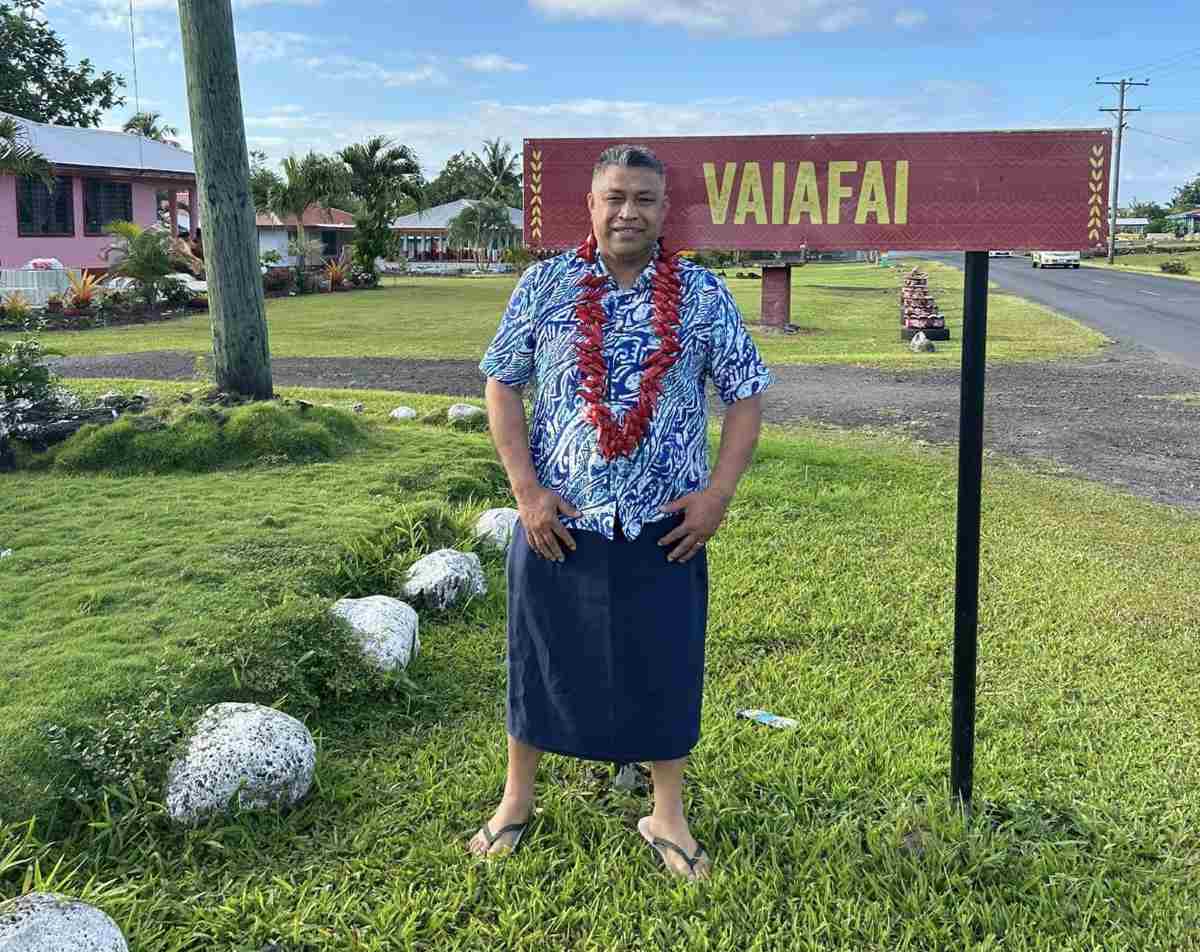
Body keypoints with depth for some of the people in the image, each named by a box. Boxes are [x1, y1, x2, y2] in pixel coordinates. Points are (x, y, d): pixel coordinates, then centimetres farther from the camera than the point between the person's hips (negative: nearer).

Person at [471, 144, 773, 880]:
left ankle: (668, 815, 29)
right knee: (543, 658, 13)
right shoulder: (545, 285, 0)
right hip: (556, 519, 0)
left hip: (665, 524, 0)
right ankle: (518, 799, 34)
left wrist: (718, 492, -7)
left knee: (666, 666, 9)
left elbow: (745, 396, 3)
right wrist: (527, 489, -8)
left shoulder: (703, 294, 0)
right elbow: (502, 386, 2)